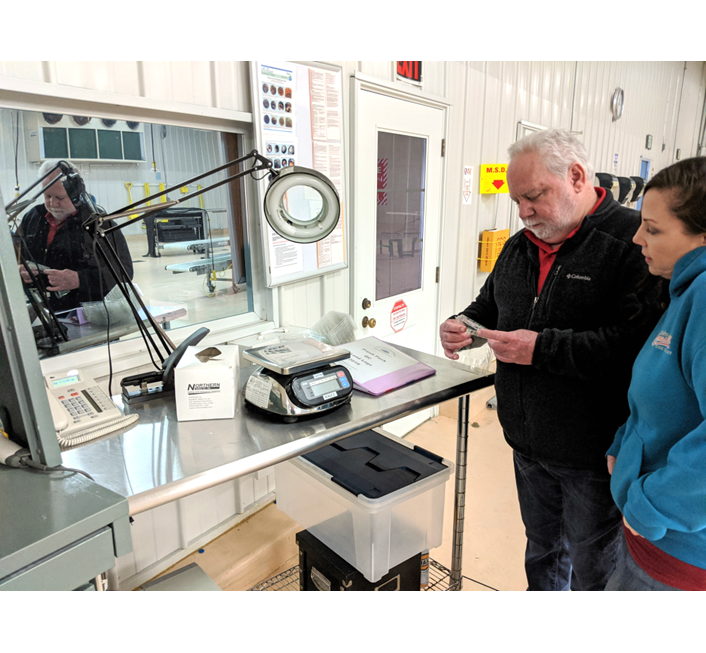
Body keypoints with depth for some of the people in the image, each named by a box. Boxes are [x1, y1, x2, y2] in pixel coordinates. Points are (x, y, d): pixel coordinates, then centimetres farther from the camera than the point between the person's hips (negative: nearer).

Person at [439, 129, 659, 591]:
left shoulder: (633, 241, -18)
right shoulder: (519, 246, 8)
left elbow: (641, 342, -29)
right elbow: (489, 308, 17)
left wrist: (544, 348, -27)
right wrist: (464, 327, -4)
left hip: (595, 453, -6)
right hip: (530, 444, 7)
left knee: (594, 571, 17)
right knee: (542, 552, 26)